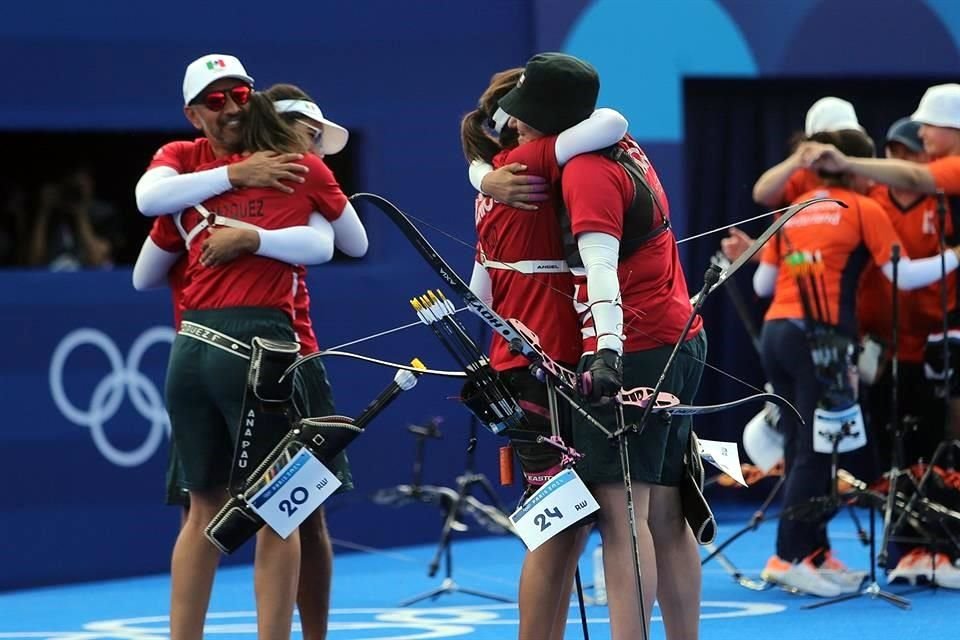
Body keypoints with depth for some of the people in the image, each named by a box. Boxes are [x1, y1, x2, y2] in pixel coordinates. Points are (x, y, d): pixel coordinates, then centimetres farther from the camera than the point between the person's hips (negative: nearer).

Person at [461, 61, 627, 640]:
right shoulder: (529, 162, -10)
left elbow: (481, 289, 21)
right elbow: (610, 125, -23)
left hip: (522, 364, 9)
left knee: (569, 524, 12)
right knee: (557, 526, -7)